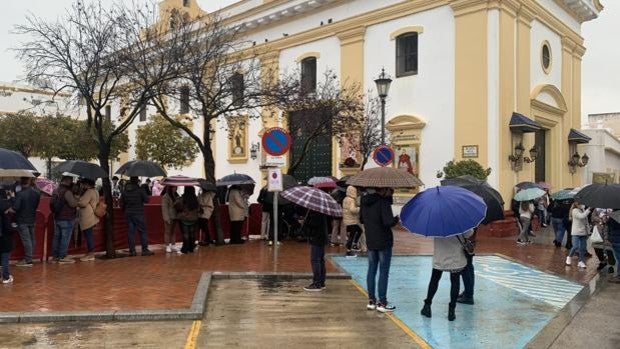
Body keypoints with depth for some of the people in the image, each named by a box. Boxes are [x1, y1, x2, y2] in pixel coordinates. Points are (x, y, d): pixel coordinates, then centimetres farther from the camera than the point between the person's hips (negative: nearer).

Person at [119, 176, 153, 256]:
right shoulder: (140, 190, -10)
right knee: (142, 231, 1)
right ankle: (145, 249, 0)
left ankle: (132, 250, 7)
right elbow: (146, 200, -8)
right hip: (138, 214, -5)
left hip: (128, 214, 5)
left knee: (130, 232, 6)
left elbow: (121, 203, 8)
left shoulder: (125, 190, 5)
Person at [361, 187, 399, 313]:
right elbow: (389, 222, -24)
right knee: (384, 272, 2)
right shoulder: (383, 202, -18)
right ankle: (382, 303, 8)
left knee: (371, 270, 13)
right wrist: (397, 218, -6)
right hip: (384, 242, -7)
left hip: (370, 242, 7)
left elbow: (362, 220, 15)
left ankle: (371, 301, 20)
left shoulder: (364, 202, 5)